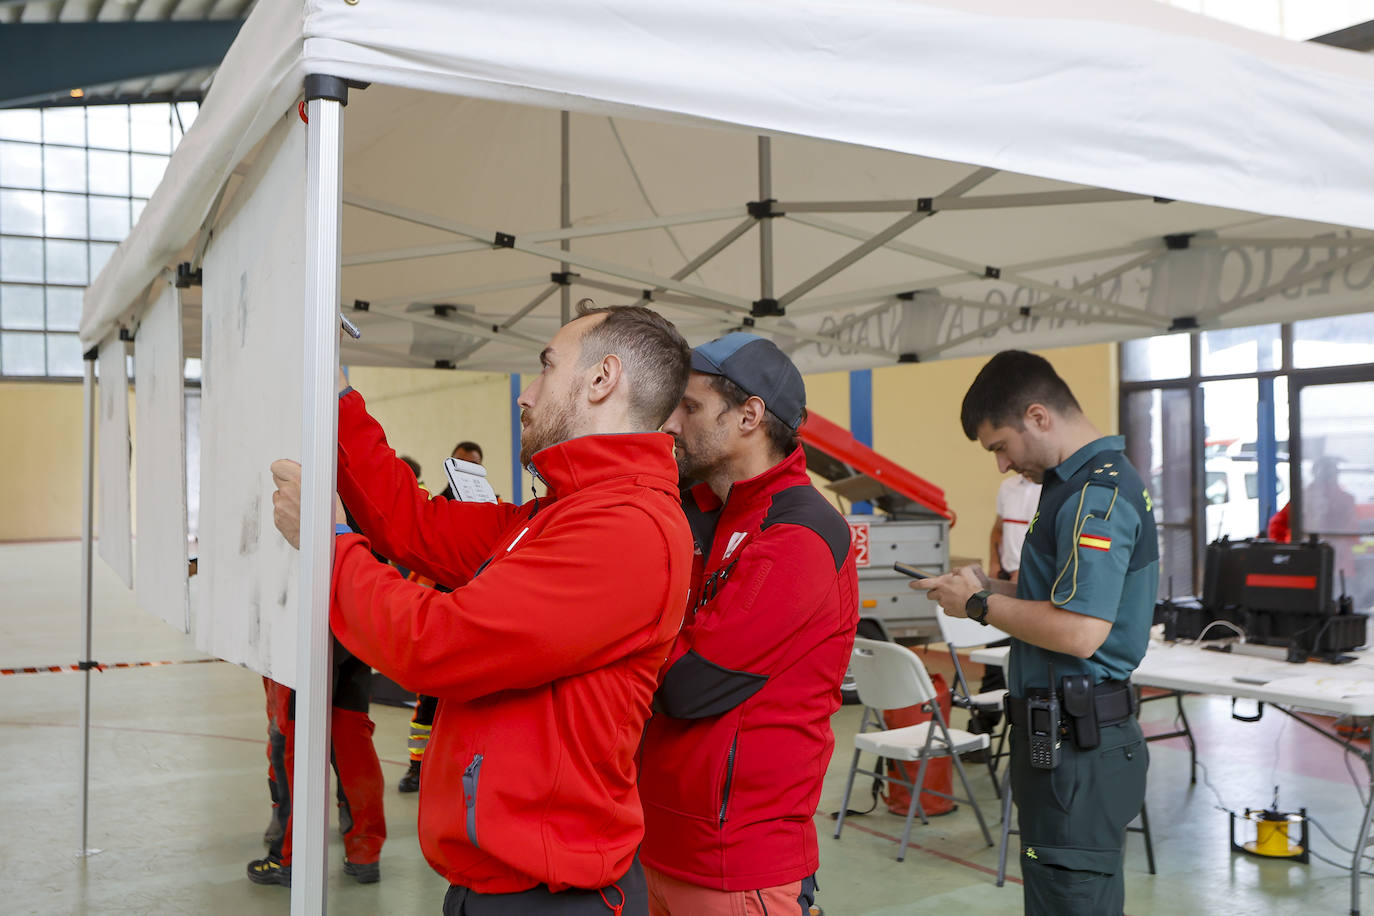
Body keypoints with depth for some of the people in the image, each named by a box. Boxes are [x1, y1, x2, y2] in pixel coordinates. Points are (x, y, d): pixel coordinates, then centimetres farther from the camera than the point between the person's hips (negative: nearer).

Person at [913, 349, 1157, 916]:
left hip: (1077, 747, -11)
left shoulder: (1096, 495, -20)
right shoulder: (1098, 481, 14)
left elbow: (1079, 632, -27)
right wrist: (991, 589, 10)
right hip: (1071, 740, 11)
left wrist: (980, 606, -14)